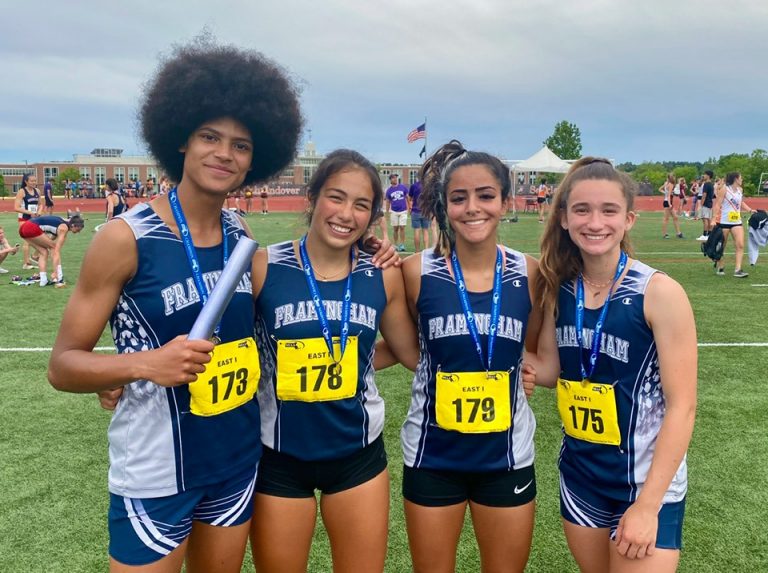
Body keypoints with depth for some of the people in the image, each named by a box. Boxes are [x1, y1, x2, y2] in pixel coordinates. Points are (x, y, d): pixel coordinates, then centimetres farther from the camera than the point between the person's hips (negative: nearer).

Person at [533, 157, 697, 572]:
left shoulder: (660, 293, -17)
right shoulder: (559, 288, -3)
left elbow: (681, 406, -16)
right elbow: (552, 371, 4)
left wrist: (647, 505, -18)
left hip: (646, 483, -4)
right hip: (578, 476, 5)